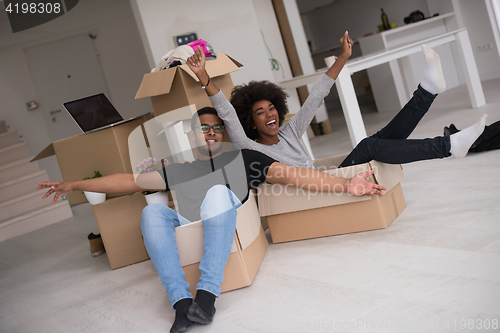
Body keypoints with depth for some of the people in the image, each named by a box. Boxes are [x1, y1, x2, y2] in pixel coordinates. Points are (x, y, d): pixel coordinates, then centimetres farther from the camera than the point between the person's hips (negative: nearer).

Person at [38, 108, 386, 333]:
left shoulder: (242, 158, 10)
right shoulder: (179, 170, 18)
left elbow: (294, 175, -2)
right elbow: (129, 181, 17)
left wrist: (345, 184, -15)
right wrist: (74, 185, 13)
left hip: (231, 230, -3)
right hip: (189, 232, 3)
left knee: (218, 191, -28)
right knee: (153, 211, -20)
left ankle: (207, 295, -40)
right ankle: (182, 302, -35)